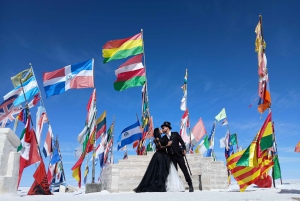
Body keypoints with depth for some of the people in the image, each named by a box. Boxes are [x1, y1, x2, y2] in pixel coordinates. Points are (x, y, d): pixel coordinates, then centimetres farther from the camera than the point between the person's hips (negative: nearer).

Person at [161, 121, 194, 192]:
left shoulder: (175, 134, 4)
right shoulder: (163, 138, 10)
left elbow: (182, 142, 1)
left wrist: (184, 149, -11)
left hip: (178, 155, -3)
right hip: (171, 157, 3)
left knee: (184, 170, -2)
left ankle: (190, 185, 5)